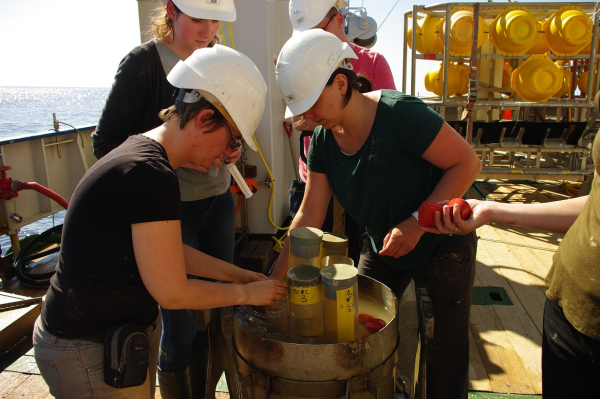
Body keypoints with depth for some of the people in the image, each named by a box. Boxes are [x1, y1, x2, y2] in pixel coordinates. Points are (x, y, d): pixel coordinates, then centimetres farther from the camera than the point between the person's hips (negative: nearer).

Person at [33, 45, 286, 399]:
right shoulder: (151, 174, -29)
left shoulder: (144, 153, 2)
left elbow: (168, 250, 10)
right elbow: (173, 293, -23)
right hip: (90, 351, -9)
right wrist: (245, 293, -9)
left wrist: (236, 273, 10)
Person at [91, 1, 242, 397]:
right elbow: (106, 143, -9)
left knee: (218, 311, 13)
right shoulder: (143, 62, -9)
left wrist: (233, 145, -3)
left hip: (218, 200, 6)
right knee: (182, 323, 2)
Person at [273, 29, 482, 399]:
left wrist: (417, 223, -29)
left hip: (442, 244, -5)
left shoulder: (400, 113, -27)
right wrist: (276, 278, -9)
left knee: (446, 355, 7)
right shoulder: (324, 141, -7)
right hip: (383, 248, 6)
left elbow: (468, 163, -21)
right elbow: (310, 215, -5)